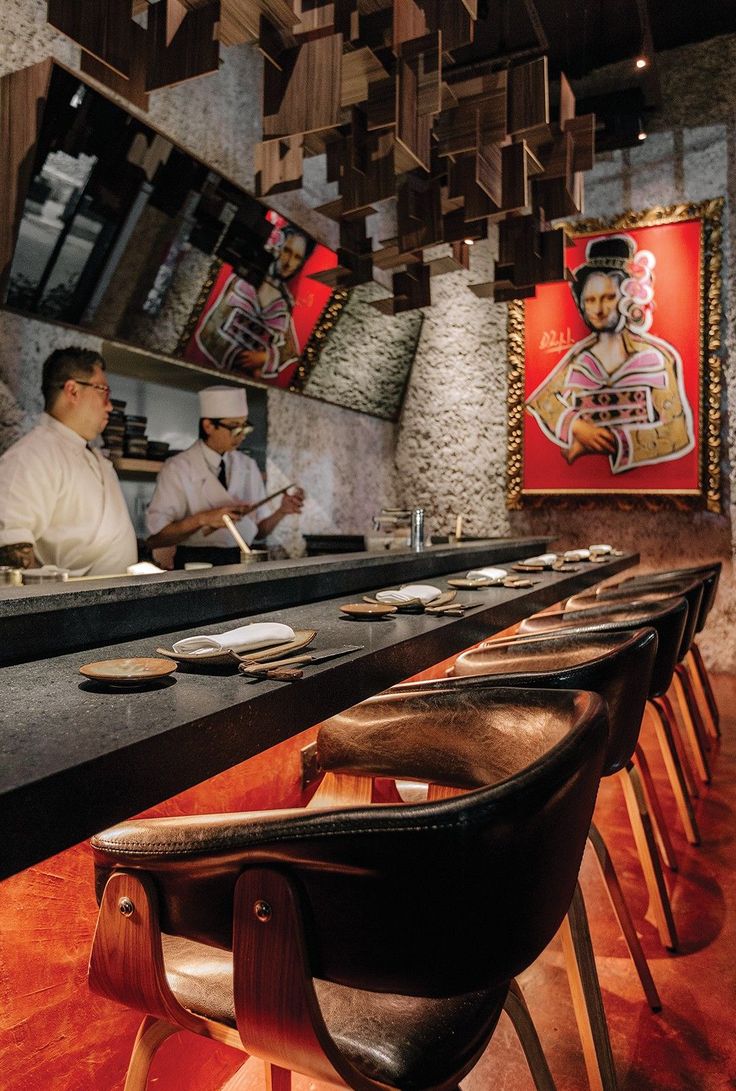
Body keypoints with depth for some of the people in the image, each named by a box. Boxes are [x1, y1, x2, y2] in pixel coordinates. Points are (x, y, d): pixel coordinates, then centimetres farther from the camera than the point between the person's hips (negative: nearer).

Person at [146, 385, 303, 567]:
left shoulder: (248, 467, 10)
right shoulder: (178, 468, -4)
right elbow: (155, 538, -10)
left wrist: (281, 512, -3)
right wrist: (202, 519, -20)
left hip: (243, 561, 2)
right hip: (197, 566, -2)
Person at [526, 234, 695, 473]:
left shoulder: (657, 356, 0)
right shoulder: (578, 356, 8)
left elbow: (675, 432, -4)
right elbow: (542, 401, 2)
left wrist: (611, 443, -12)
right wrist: (578, 428, -15)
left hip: (638, 471, -2)